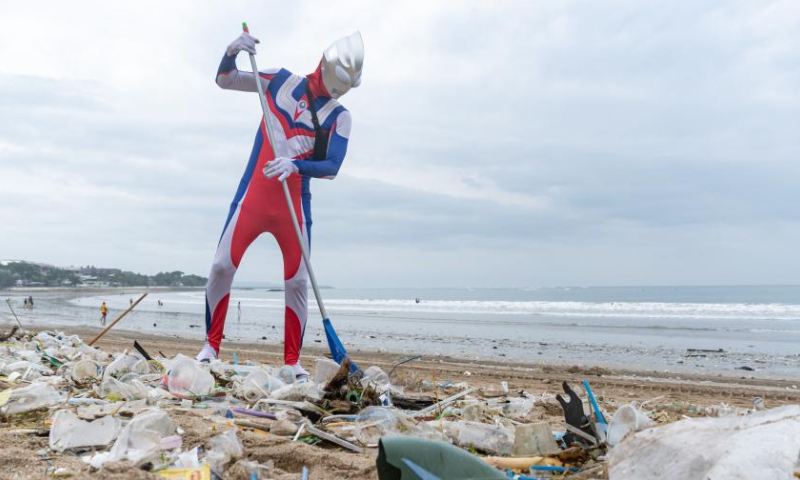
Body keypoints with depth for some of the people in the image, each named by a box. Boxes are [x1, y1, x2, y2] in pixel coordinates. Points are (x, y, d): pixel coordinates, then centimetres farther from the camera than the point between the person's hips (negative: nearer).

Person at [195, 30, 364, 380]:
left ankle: (293, 361, 11)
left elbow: (332, 167, -8)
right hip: (254, 194, 0)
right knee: (222, 265, -5)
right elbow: (224, 80, 11)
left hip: (294, 203, 0)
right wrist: (232, 52, -9)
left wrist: (295, 165, -27)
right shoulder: (281, 81, 6)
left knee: (297, 280, -2)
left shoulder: (339, 116, 2)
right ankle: (211, 345, 13)